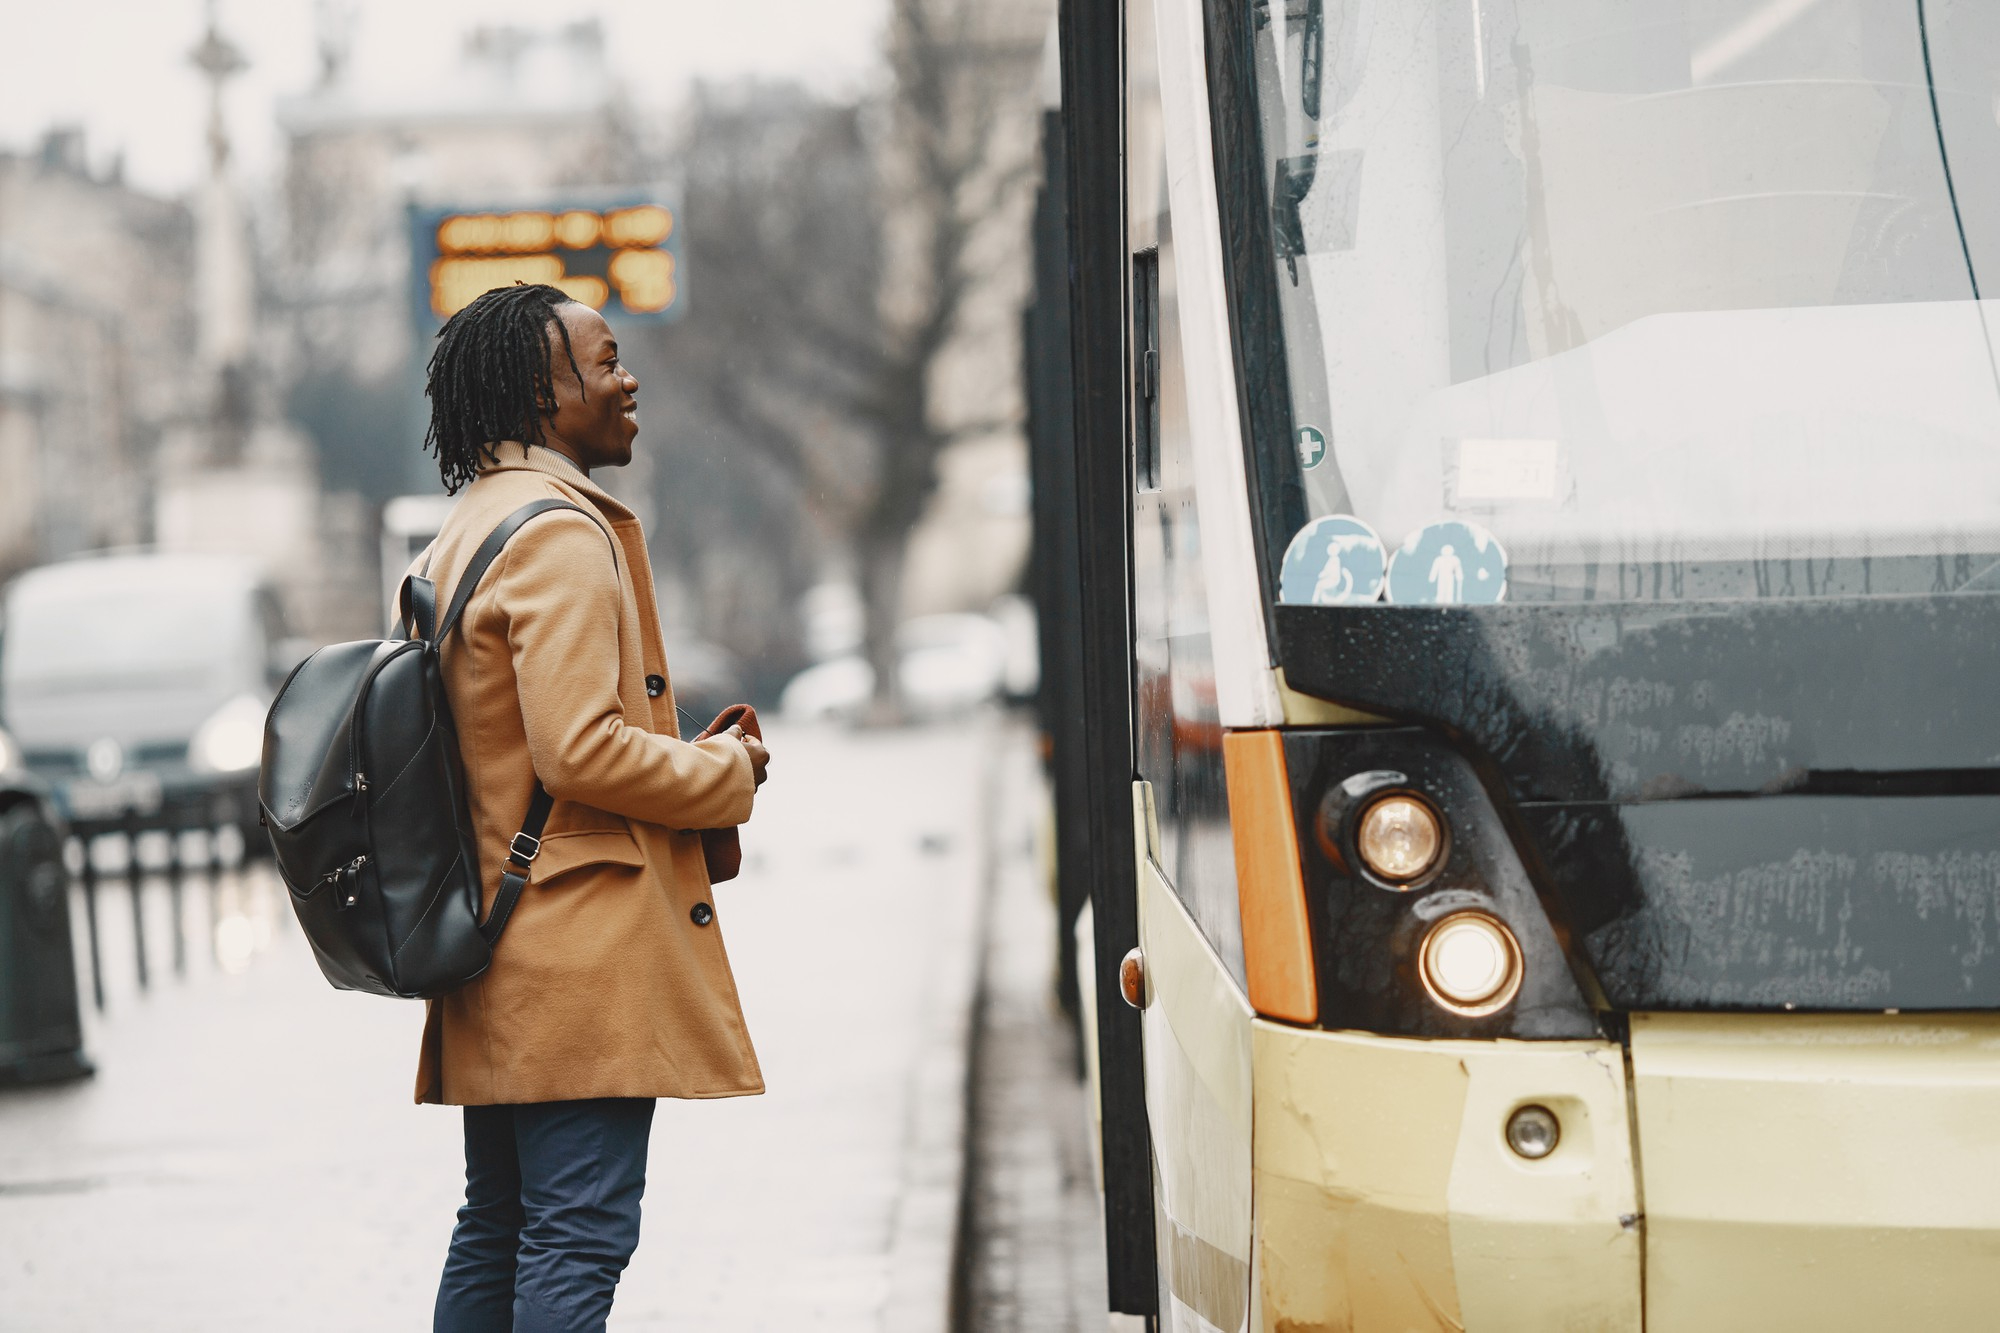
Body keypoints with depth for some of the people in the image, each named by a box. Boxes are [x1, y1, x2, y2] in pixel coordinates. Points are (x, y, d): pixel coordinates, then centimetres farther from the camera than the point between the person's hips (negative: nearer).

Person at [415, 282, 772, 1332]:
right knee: (582, 1234, -10)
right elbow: (581, 751, -22)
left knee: (496, 1230, 14)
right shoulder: (564, 536, -14)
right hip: (582, 955, -10)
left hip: (495, 960, 11)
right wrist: (725, 772, -7)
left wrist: (682, 758, 16)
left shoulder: (460, 537, 19)